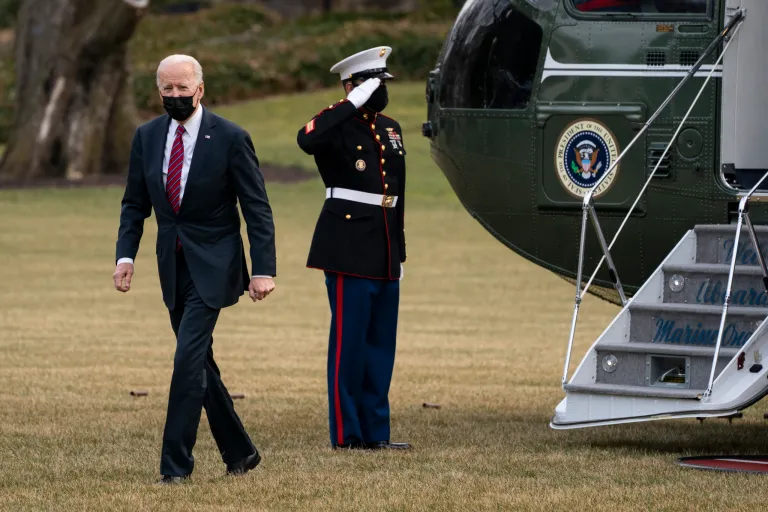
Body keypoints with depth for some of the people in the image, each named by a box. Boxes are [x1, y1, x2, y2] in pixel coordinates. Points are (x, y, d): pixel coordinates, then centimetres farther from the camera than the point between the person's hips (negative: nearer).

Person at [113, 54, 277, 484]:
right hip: (173, 266, 6)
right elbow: (135, 203, 9)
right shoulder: (148, 137, 4)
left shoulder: (231, 139, -10)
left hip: (212, 265, -6)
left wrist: (264, 269, -15)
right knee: (200, 364, 11)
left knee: (189, 358, -16)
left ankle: (176, 463, -11)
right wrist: (126, 255, -5)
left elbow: (257, 208, -9)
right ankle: (240, 452, 24)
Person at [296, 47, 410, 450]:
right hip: (350, 251, -8)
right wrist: (352, 104, -26)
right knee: (349, 343, -5)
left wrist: (399, 253, 19)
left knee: (381, 345, 10)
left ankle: (375, 432, 15)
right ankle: (346, 434, 0)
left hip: (384, 256, 8)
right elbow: (307, 140, -32)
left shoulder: (390, 129, 17)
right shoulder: (337, 126, -6)